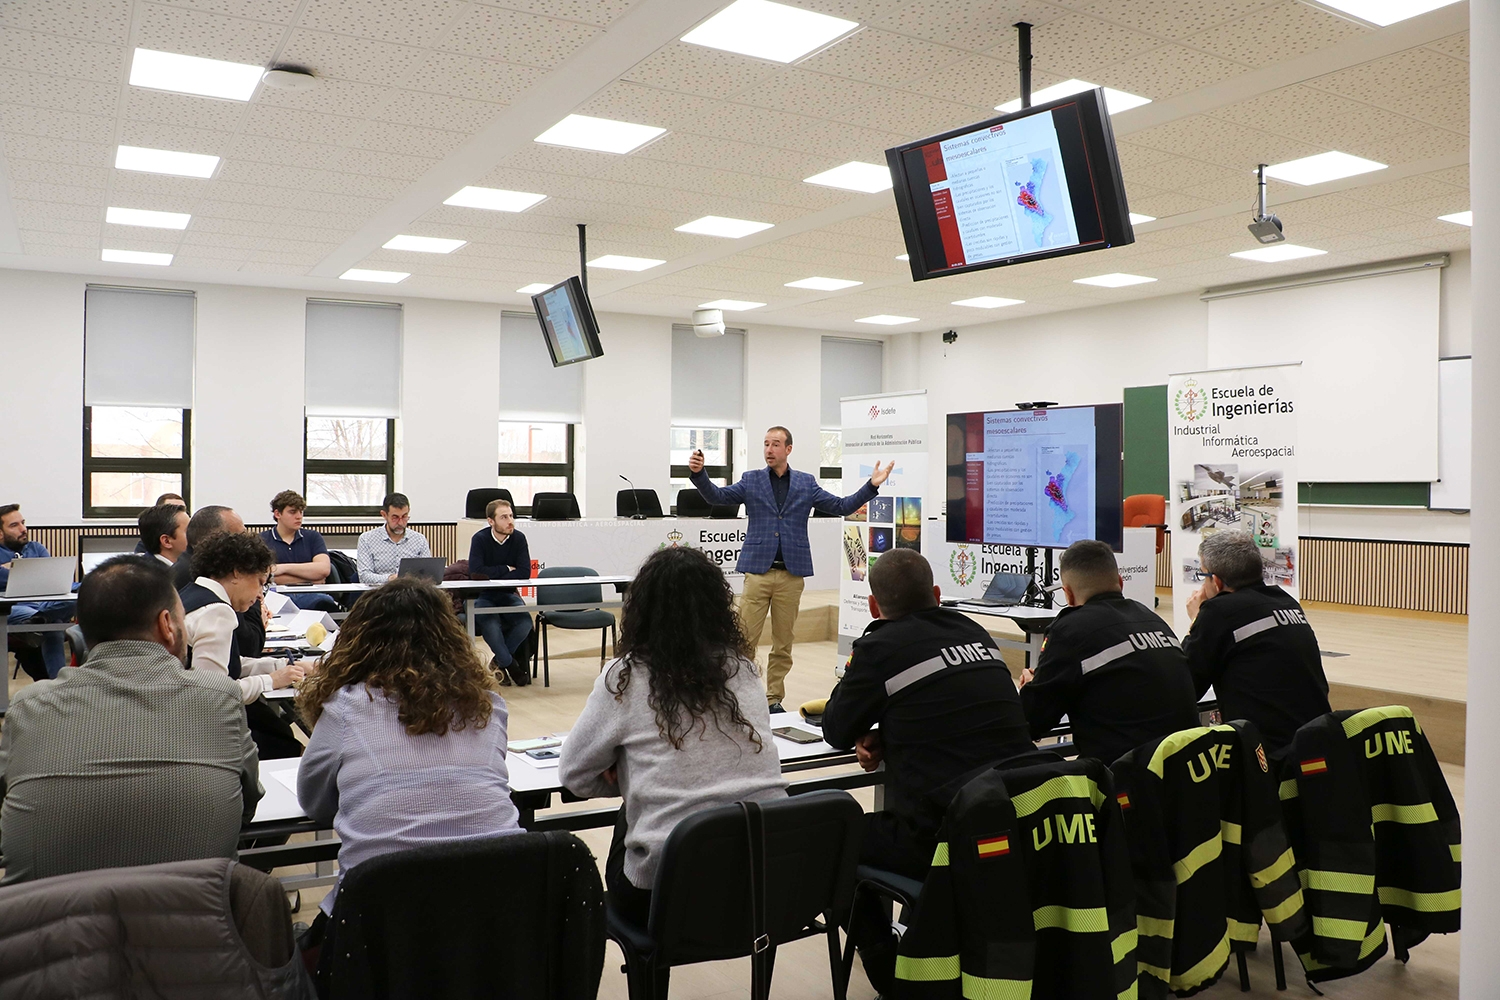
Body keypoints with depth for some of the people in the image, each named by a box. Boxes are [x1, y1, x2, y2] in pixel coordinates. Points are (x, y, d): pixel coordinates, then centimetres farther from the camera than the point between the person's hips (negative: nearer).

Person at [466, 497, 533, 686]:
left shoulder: (518, 538, -5)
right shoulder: (480, 539, -11)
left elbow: (525, 573, -14)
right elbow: (476, 572, -24)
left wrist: (493, 576, -17)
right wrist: (506, 569, -15)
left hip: (508, 595, 3)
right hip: (482, 596, -3)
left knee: (525, 622, -25)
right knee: (491, 624, -32)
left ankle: (499, 661, 0)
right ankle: (510, 665, -9)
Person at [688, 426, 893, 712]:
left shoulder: (806, 484, 8)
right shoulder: (751, 480, 6)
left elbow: (842, 506, 7)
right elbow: (717, 495, -4)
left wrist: (872, 486, -3)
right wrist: (699, 473, -21)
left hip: (792, 573, 1)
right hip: (758, 570, -1)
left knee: (783, 643, 8)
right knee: (745, 639, -3)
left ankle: (774, 699, 19)